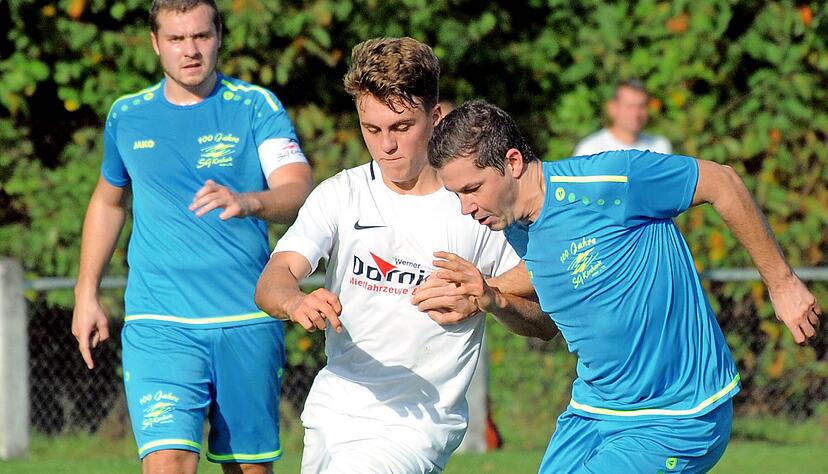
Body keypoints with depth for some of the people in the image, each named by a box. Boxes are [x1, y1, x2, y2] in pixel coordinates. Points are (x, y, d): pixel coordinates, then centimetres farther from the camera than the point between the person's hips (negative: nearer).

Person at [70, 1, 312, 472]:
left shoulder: (257, 107, 0)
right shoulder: (127, 116, 9)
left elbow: (298, 191, -16)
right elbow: (109, 201, 26)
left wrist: (246, 202, -37)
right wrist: (87, 293, 22)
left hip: (248, 323, 0)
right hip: (159, 326, 0)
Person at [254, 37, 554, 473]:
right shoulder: (340, 195, 0)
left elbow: (545, 321, 0)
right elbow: (271, 281, -13)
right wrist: (296, 302, -37)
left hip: (416, 424, -4)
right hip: (332, 413, 4)